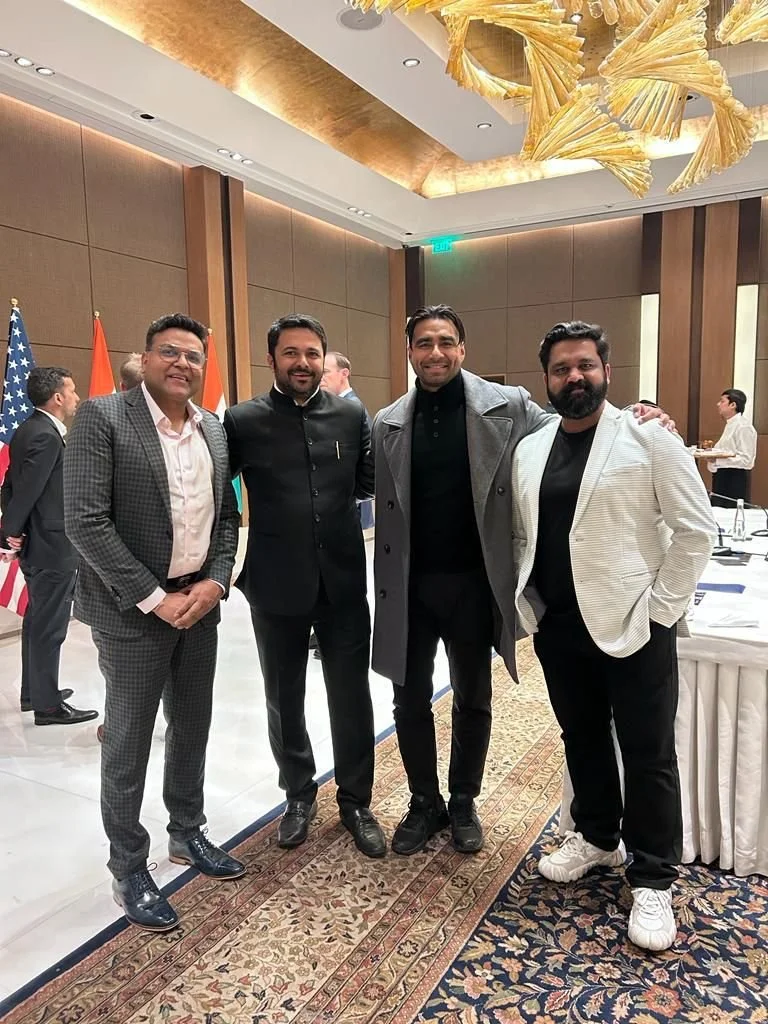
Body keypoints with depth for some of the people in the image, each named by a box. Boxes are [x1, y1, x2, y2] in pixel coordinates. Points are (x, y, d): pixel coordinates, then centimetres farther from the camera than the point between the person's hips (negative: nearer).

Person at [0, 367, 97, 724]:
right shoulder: (47, 437, -20)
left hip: (37, 544, 10)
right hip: (53, 547, -10)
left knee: (37, 620, 19)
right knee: (49, 626, 0)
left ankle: (34, 691, 33)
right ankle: (47, 704, 11)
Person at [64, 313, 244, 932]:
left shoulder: (214, 430, 7)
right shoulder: (103, 418, -10)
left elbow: (227, 517, 10)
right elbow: (86, 521, -16)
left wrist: (215, 584, -6)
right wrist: (153, 598, -17)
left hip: (200, 603, 6)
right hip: (133, 610, -5)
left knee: (192, 730, 17)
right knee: (128, 742, 7)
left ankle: (188, 833, 39)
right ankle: (129, 869, 26)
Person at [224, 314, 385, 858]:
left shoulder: (352, 415, 2)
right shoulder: (242, 421, -4)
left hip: (344, 582, 1)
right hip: (276, 587, 0)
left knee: (351, 698, 10)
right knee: (284, 700, 15)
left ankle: (357, 802, 32)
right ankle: (299, 796, 38)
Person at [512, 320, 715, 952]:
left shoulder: (650, 439, -8)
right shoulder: (529, 450, 8)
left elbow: (695, 528, -8)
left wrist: (662, 607, -10)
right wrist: (530, 601, 6)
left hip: (631, 624, -5)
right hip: (557, 626, 5)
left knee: (648, 754, 7)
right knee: (582, 737, 20)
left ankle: (653, 879, 25)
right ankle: (597, 836, 41)